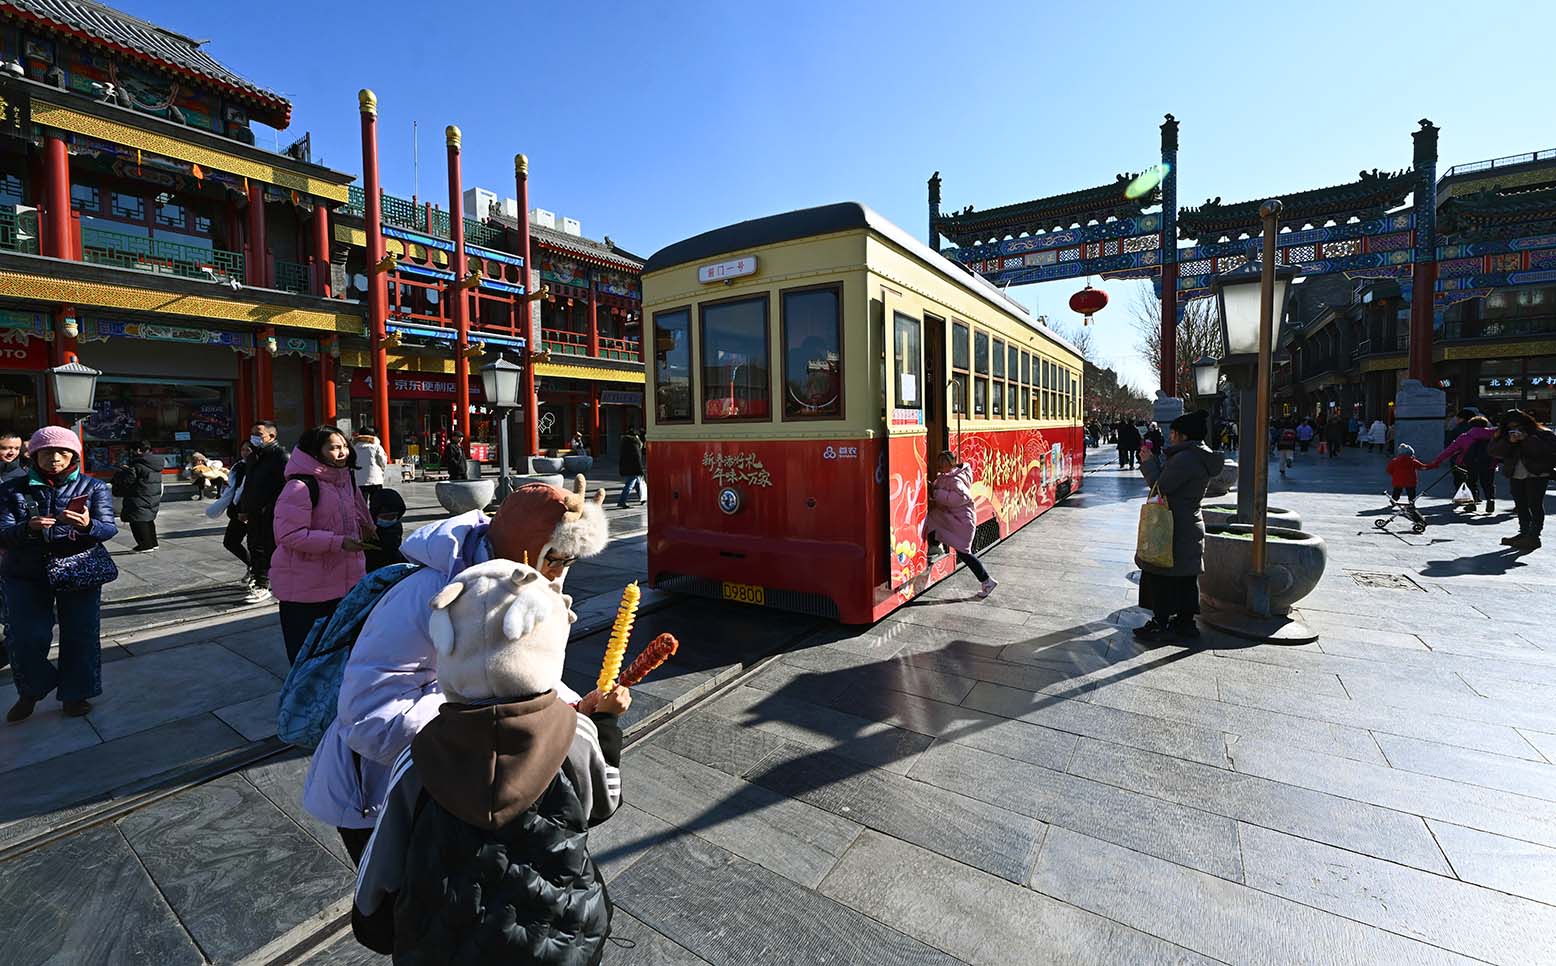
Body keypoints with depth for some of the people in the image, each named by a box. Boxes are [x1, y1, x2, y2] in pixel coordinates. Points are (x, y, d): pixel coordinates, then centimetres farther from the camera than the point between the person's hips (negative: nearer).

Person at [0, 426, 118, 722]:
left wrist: (88, 524, -32)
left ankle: (74, 694, 20)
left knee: (80, 634, 2)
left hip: (80, 571, -1)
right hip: (25, 574, 1)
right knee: (27, 636, -2)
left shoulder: (94, 487, 0)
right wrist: (27, 529, -29)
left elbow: (109, 529, -9)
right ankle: (30, 692, 25)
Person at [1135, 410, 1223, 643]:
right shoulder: (1203, 458, 11)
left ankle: (1161, 625, 5)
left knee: (1160, 576, -1)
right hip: (1191, 526, 10)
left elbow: (1161, 486, -17)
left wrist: (1147, 463, -6)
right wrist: (1156, 459, 13)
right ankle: (1185, 622, 26)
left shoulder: (1185, 459, -21)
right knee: (1185, 578, 16)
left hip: (1174, 528, -10)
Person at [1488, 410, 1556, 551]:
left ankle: (1534, 536, -5)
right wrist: (1508, 442, -20)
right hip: (1515, 475, 5)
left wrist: (1528, 440, -22)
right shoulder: (1503, 435, 6)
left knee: (1535, 504, -7)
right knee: (1520, 504, 11)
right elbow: (1492, 451, -5)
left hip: (1537, 474, -5)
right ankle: (1524, 533, 19)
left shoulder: (1542, 433, -5)